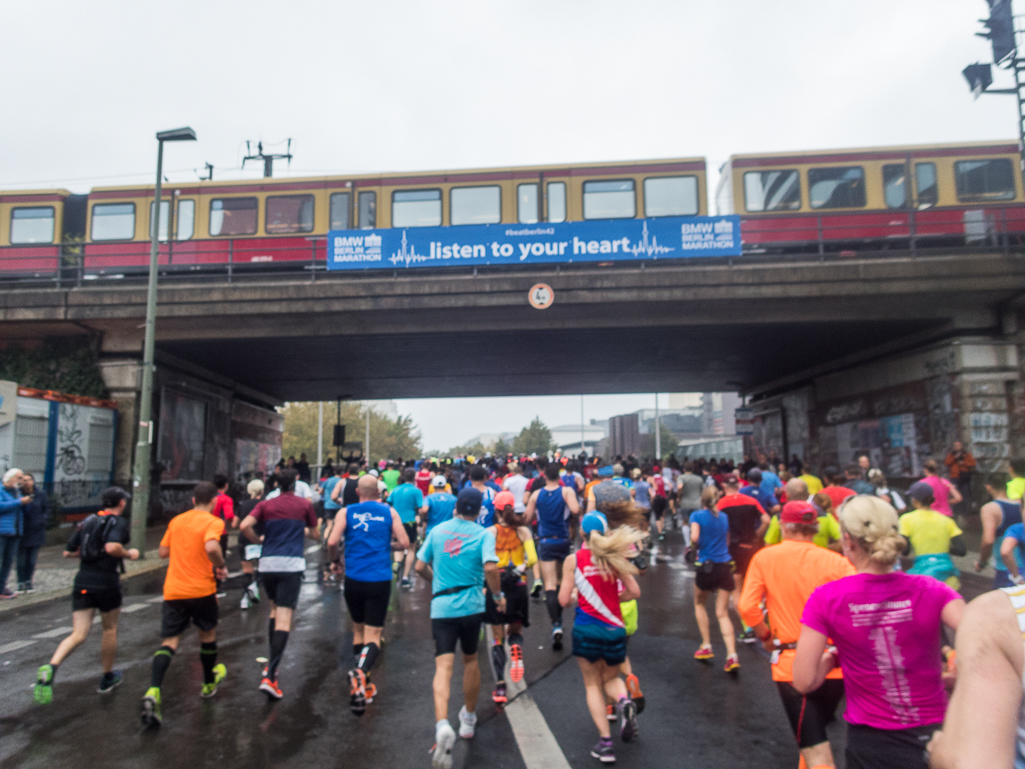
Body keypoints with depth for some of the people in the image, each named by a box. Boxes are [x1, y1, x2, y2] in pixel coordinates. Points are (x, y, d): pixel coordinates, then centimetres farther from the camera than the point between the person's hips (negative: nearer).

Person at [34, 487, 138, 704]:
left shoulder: (88, 521, 12)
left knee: (78, 634, 3)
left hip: (82, 582, 5)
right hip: (107, 583, -5)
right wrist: (129, 554, -9)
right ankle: (107, 678, 29)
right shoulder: (119, 523, -8)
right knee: (110, 630, 16)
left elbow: (68, 552, 14)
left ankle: (50, 667, -25)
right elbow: (112, 547, -26)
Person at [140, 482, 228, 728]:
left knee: (169, 641, 2)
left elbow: (162, 552, 16)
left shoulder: (176, 521, 10)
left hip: (172, 590, 4)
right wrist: (221, 567, -11)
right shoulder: (213, 522, -8)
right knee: (208, 633, 19)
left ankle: (153, 692, -19)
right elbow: (211, 547, -27)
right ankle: (209, 683, 36)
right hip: (201, 590, -3)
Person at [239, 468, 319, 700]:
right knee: (284, 620, -7)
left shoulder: (266, 505, 8)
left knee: (275, 611, 24)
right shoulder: (304, 504, 5)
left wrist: (258, 540, 10)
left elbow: (245, 526, -7)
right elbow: (316, 535, 13)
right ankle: (270, 677, -16)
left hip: (267, 564, 4)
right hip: (291, 565, -3)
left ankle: (272, 665, 28)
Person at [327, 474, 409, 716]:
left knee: (358, 630, 21)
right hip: (380, 580, -1)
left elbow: (332, 542, -8)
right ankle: (360, 672, -29)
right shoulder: (389, 512, 4)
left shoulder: (346, 512, 4)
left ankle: (362, 685, 26)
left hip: (353, 579, 1)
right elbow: (404, 543, 0)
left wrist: (334, 558, 13)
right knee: (373, 636, 0)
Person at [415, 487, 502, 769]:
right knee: (470, 660, 20)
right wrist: (498, 595, -5)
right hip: (471, 606, 0)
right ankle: (468, 719, 35)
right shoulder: (483, 534, -5)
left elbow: (420, 567, 6)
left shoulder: (437, 530, 4)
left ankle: (442, 724, -27)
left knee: (443, 666, -5)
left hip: (441, 606, 1)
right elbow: (490, 568, -20)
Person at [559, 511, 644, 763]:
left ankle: (605, 742, 5)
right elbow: (634, 592, 0)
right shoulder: (614, 556, 0)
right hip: (614, 628, 2)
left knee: (592, 685, 15)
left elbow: (564, 599, -7)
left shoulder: (573, 560, -5)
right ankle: (624, 701, -8)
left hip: (586, 629, -2)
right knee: (610, 678, 24)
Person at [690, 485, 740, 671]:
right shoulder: (724, 517, 8)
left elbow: (694, 538, -19)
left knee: (699, 604, 22)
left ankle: (706, 646, 20)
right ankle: (732, 655, -7)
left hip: (706, 566, -3)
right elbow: (727, 542, 15)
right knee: (722, 613, 6)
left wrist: (696, 547, 0)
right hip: (725, 565, 3)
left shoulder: (697, 516, -5)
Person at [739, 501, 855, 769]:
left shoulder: (764, 558, -4)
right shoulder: (836, 561, -4)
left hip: (791, 664, -3)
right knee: (816, 730, 27)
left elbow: (747, 607, -11)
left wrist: (766, 637, 6)